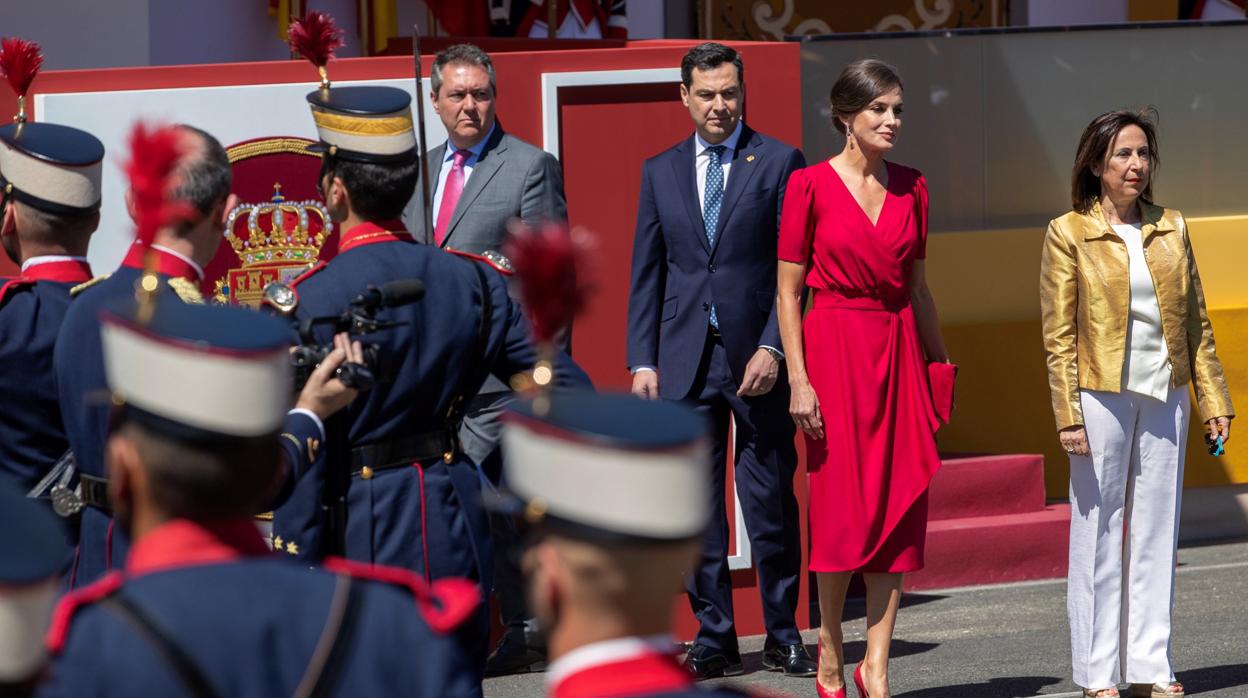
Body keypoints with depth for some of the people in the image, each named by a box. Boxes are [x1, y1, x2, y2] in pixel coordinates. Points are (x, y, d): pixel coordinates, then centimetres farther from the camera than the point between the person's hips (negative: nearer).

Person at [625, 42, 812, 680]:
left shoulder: (780, 163, 1)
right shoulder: (660, 171, 12)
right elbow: (647, 274, 12)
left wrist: (772, 348, -12)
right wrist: (643, 360, 4)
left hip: (756, 356, -3)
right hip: (685, 358, 3)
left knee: (771, 502, 1)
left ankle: (782, 637, 11)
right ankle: (715, 639, 11)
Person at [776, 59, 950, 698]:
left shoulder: (910, 189, 9)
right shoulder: (811, 185, -4)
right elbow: (787, 291, -5)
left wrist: (941, 365, 15)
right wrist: (798, 379, -12)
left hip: (898, 351, 4)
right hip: (834, 349, -4)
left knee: (899, 510, -1)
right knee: (843, 508, -2)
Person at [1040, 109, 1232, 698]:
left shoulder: (1171, 229, 10)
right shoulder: (1068, 234, -2)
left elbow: (1195, 322, 12)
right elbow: (1058, 334, -4)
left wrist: (1213, 400, 8)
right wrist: (1068, 415, -10)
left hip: (1165, 400, 4)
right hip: (1102, 399, -4)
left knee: (1156, 533, 7)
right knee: (1099, 534, 0)